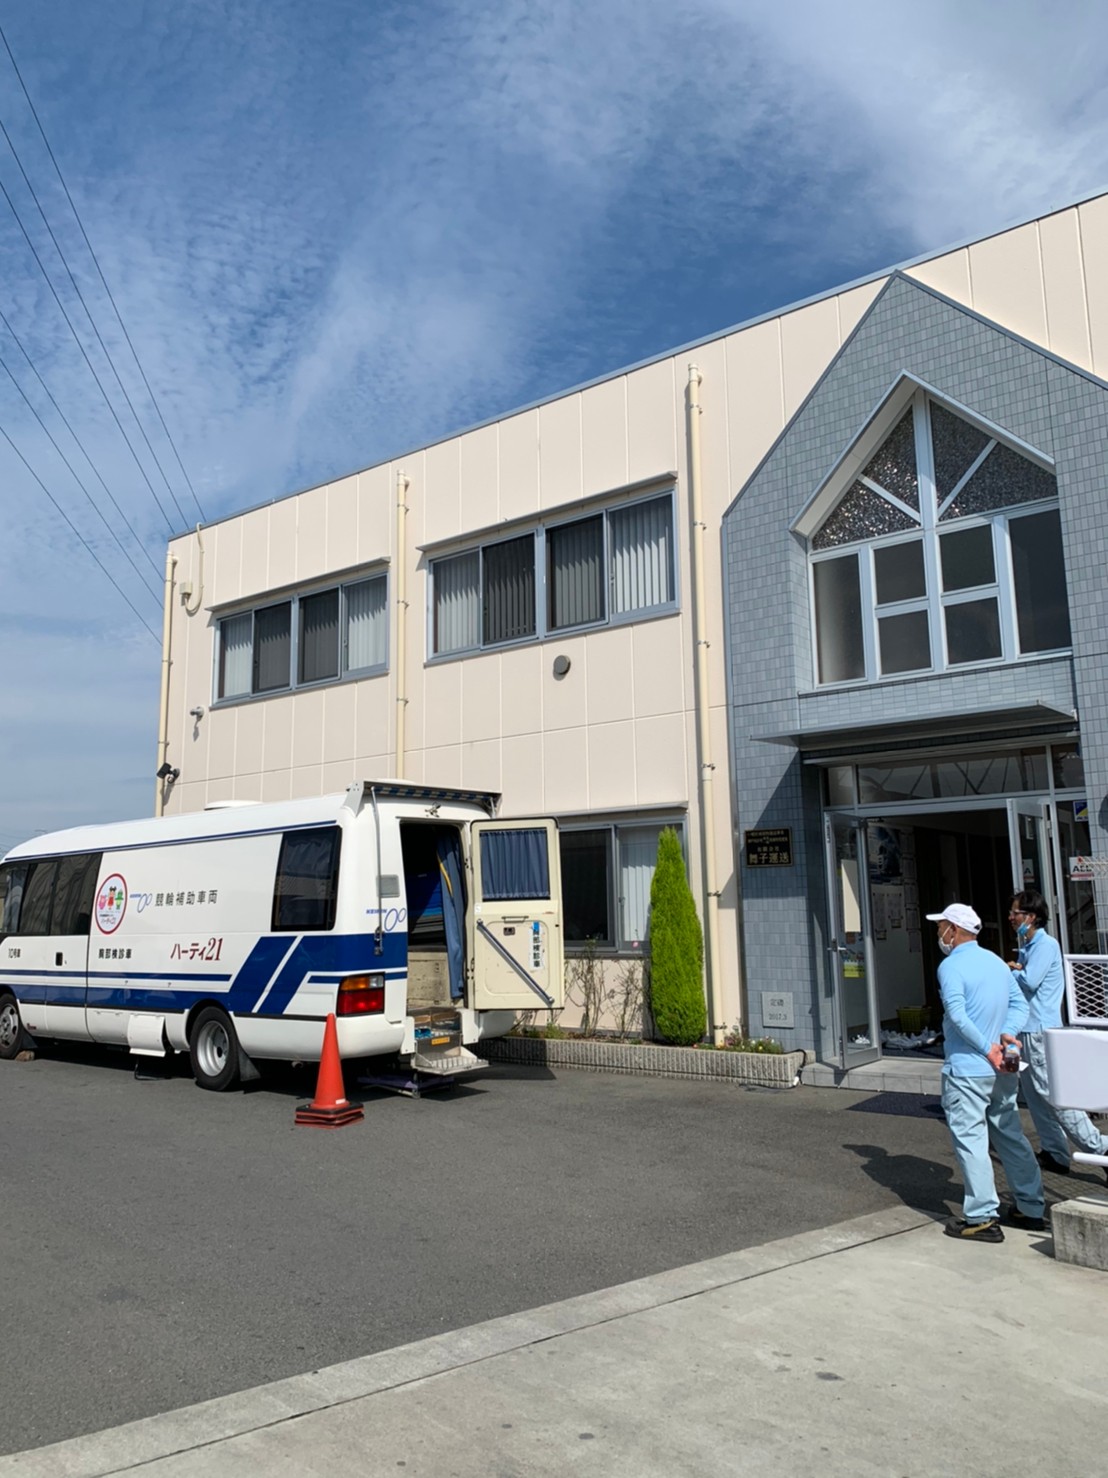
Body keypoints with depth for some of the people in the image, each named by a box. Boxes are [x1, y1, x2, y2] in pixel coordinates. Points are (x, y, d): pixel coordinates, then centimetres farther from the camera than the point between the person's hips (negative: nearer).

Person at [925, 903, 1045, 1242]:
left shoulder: (951, 966, -13)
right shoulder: (996, 961, 11)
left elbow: (958, 1016, -23)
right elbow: (1020, 1004, 9)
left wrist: (988, 1048, -17)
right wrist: (1005, 1035, -4)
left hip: (967, 1070, -8)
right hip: (1002, 1071, 8)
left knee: (970, 1139, -2)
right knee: (1011, 1136, 17)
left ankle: (982, 1218, -1)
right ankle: (1031, 1209, 24)